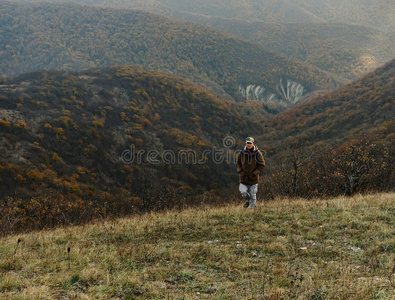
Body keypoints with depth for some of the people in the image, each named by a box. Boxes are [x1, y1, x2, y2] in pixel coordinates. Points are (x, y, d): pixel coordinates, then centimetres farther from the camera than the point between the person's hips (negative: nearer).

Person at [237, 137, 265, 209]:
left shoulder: (257, 153, -9)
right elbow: (238, 163, 15)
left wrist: (254, 173, -12)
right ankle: (248, 200, 22)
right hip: (244, 178, 2)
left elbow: (262, 165, -5)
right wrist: (240, 171, 0)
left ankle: (252, 208, 21)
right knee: (243, 192, -11)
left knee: (253, 194, 2)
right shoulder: (242, 153, -2)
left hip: (253, 178, -2)